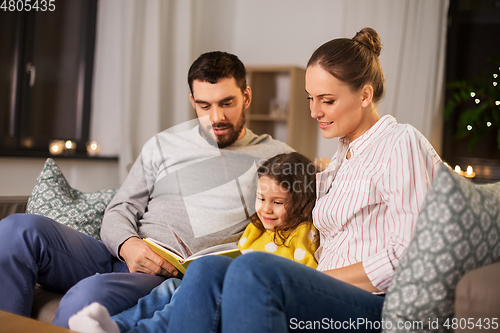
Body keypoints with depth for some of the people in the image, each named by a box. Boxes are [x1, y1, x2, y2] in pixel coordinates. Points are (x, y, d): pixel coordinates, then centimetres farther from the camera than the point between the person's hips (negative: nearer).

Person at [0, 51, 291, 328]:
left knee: (91, 294, -36)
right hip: (121, 258, 4)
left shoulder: (276, 157, 12)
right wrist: (127, 245, -8)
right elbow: (120, 211, 17)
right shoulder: (164, 145, 21)